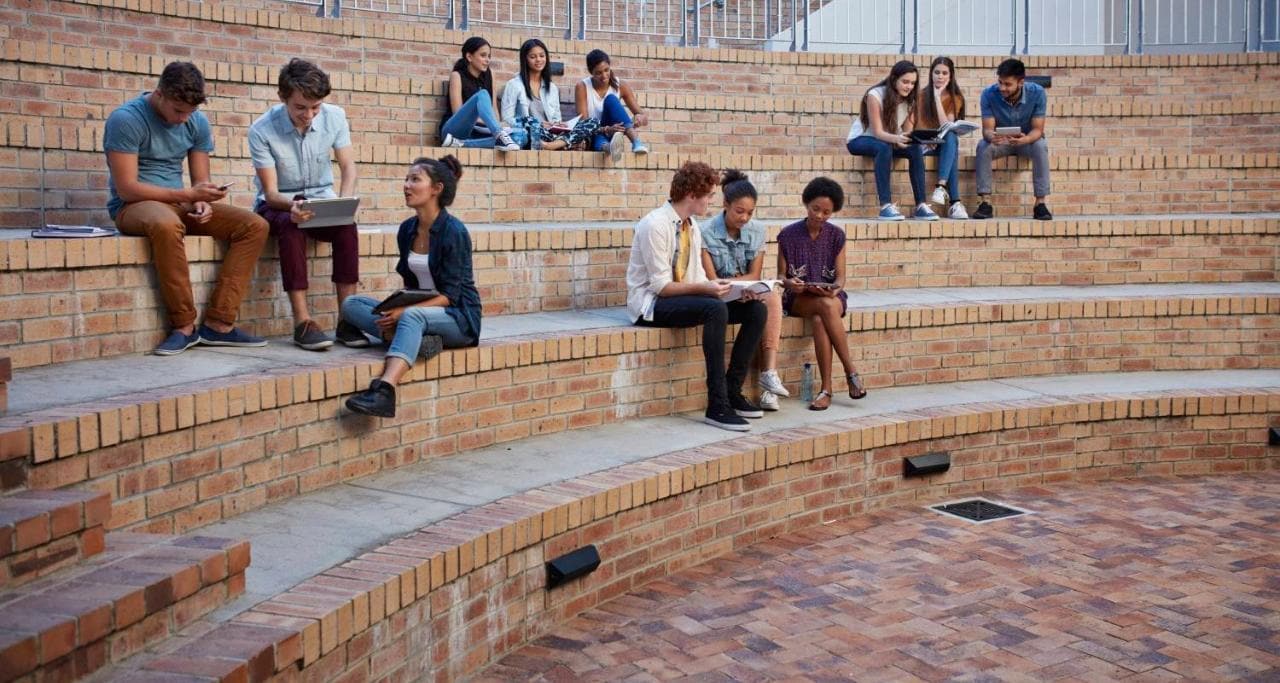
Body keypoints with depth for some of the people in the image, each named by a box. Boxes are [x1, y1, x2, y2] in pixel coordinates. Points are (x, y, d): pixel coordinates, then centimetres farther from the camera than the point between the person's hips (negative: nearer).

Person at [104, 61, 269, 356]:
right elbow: (126, 188, -17)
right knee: (167, 224, -42)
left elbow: (200, 181, 8)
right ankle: (184, 325, -29)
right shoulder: (125, 120, -13)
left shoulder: (197, 122, 5)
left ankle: (218, 323, -19)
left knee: (255, 226, -13)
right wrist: (188, 195, -22)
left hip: (179, 205, 6)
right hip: (132, 207, -6)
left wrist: (202, 203, -16)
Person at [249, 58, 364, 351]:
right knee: (291, 226, -37)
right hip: (278, 203, -3)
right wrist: (292, 206, -39)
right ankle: (302, 322, -38)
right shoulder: (262, 130, -18)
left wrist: (344, 200, -26)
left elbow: (348, 166, -5)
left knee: (347, 226, -30)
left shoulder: (335, 117, -9)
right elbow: (270, 191, -16)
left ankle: (348, 320, -30)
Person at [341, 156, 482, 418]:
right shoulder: (407, 229, 7)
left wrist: (405, 310, -27)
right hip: (417, 309, 7)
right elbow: (410, 283, 15)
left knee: (412, 316, -39)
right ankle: (416, 339, -27)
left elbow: (449, 295, -17)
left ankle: (384, 391, -56)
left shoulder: (454, 231, -13)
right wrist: (395, 308, -6)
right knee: (351, 304, -10)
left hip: (458, 317, -7)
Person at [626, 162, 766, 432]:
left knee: (756, 309, -6)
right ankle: (717, 405, -32)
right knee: (715, 309, -34)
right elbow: (660, 286, -20)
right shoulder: (655, 225, -16)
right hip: (651, 304, -8)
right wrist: (704, 288, -28)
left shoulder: (693, 228, 9)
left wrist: (716, 286, -10)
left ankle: (733, 392, -4)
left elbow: (697, 278, 9)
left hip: (685, 297, 8)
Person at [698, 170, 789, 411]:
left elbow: (755, 275, 1)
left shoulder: (757, 231, 3)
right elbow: (711, 280, -13)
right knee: (760, 306, -33)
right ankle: (768, 377, -30)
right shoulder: (707, 232, -10)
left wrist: (729, 281, -16)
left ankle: (769, 372, -39)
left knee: (773, 298, -30)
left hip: (748, 292, 4)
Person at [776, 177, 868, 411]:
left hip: (829, 295, 1)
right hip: (798, 297, -1)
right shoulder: (788, 235, 2)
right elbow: (781, 275, 5)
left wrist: (835, 287, -19)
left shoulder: (836, 236, 7)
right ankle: (850, 370, -29)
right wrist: (789, 283, -19)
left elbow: (840, 276, 4)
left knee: (819, 320, -36)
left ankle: (826, 389, -28)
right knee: (826, 307, -36)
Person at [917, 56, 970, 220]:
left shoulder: (956, 98, 0)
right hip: (924, 145, -1)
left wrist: (937, 97, -17)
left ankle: (941, 187, -49)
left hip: (946, 144, 1)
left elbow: (947, 126, -16)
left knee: (951, 137, -35)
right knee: (951, 148, -34)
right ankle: (954, 202, -44)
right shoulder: (922, 95, -1)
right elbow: (916, 126, -5)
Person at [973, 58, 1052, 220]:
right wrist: (991, 136, -45)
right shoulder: (989, 94, -19)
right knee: (983, 146, -31)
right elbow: (987, 129, -19)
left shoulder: (1037, 93, -20)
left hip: (1028, 140, -1)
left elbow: (1037, 129, -20)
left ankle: (1040, 203, -29)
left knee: (1041, 146, -33)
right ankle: (985, 202, -30)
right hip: (1000, 141, 1)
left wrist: (1025, 139, -44)